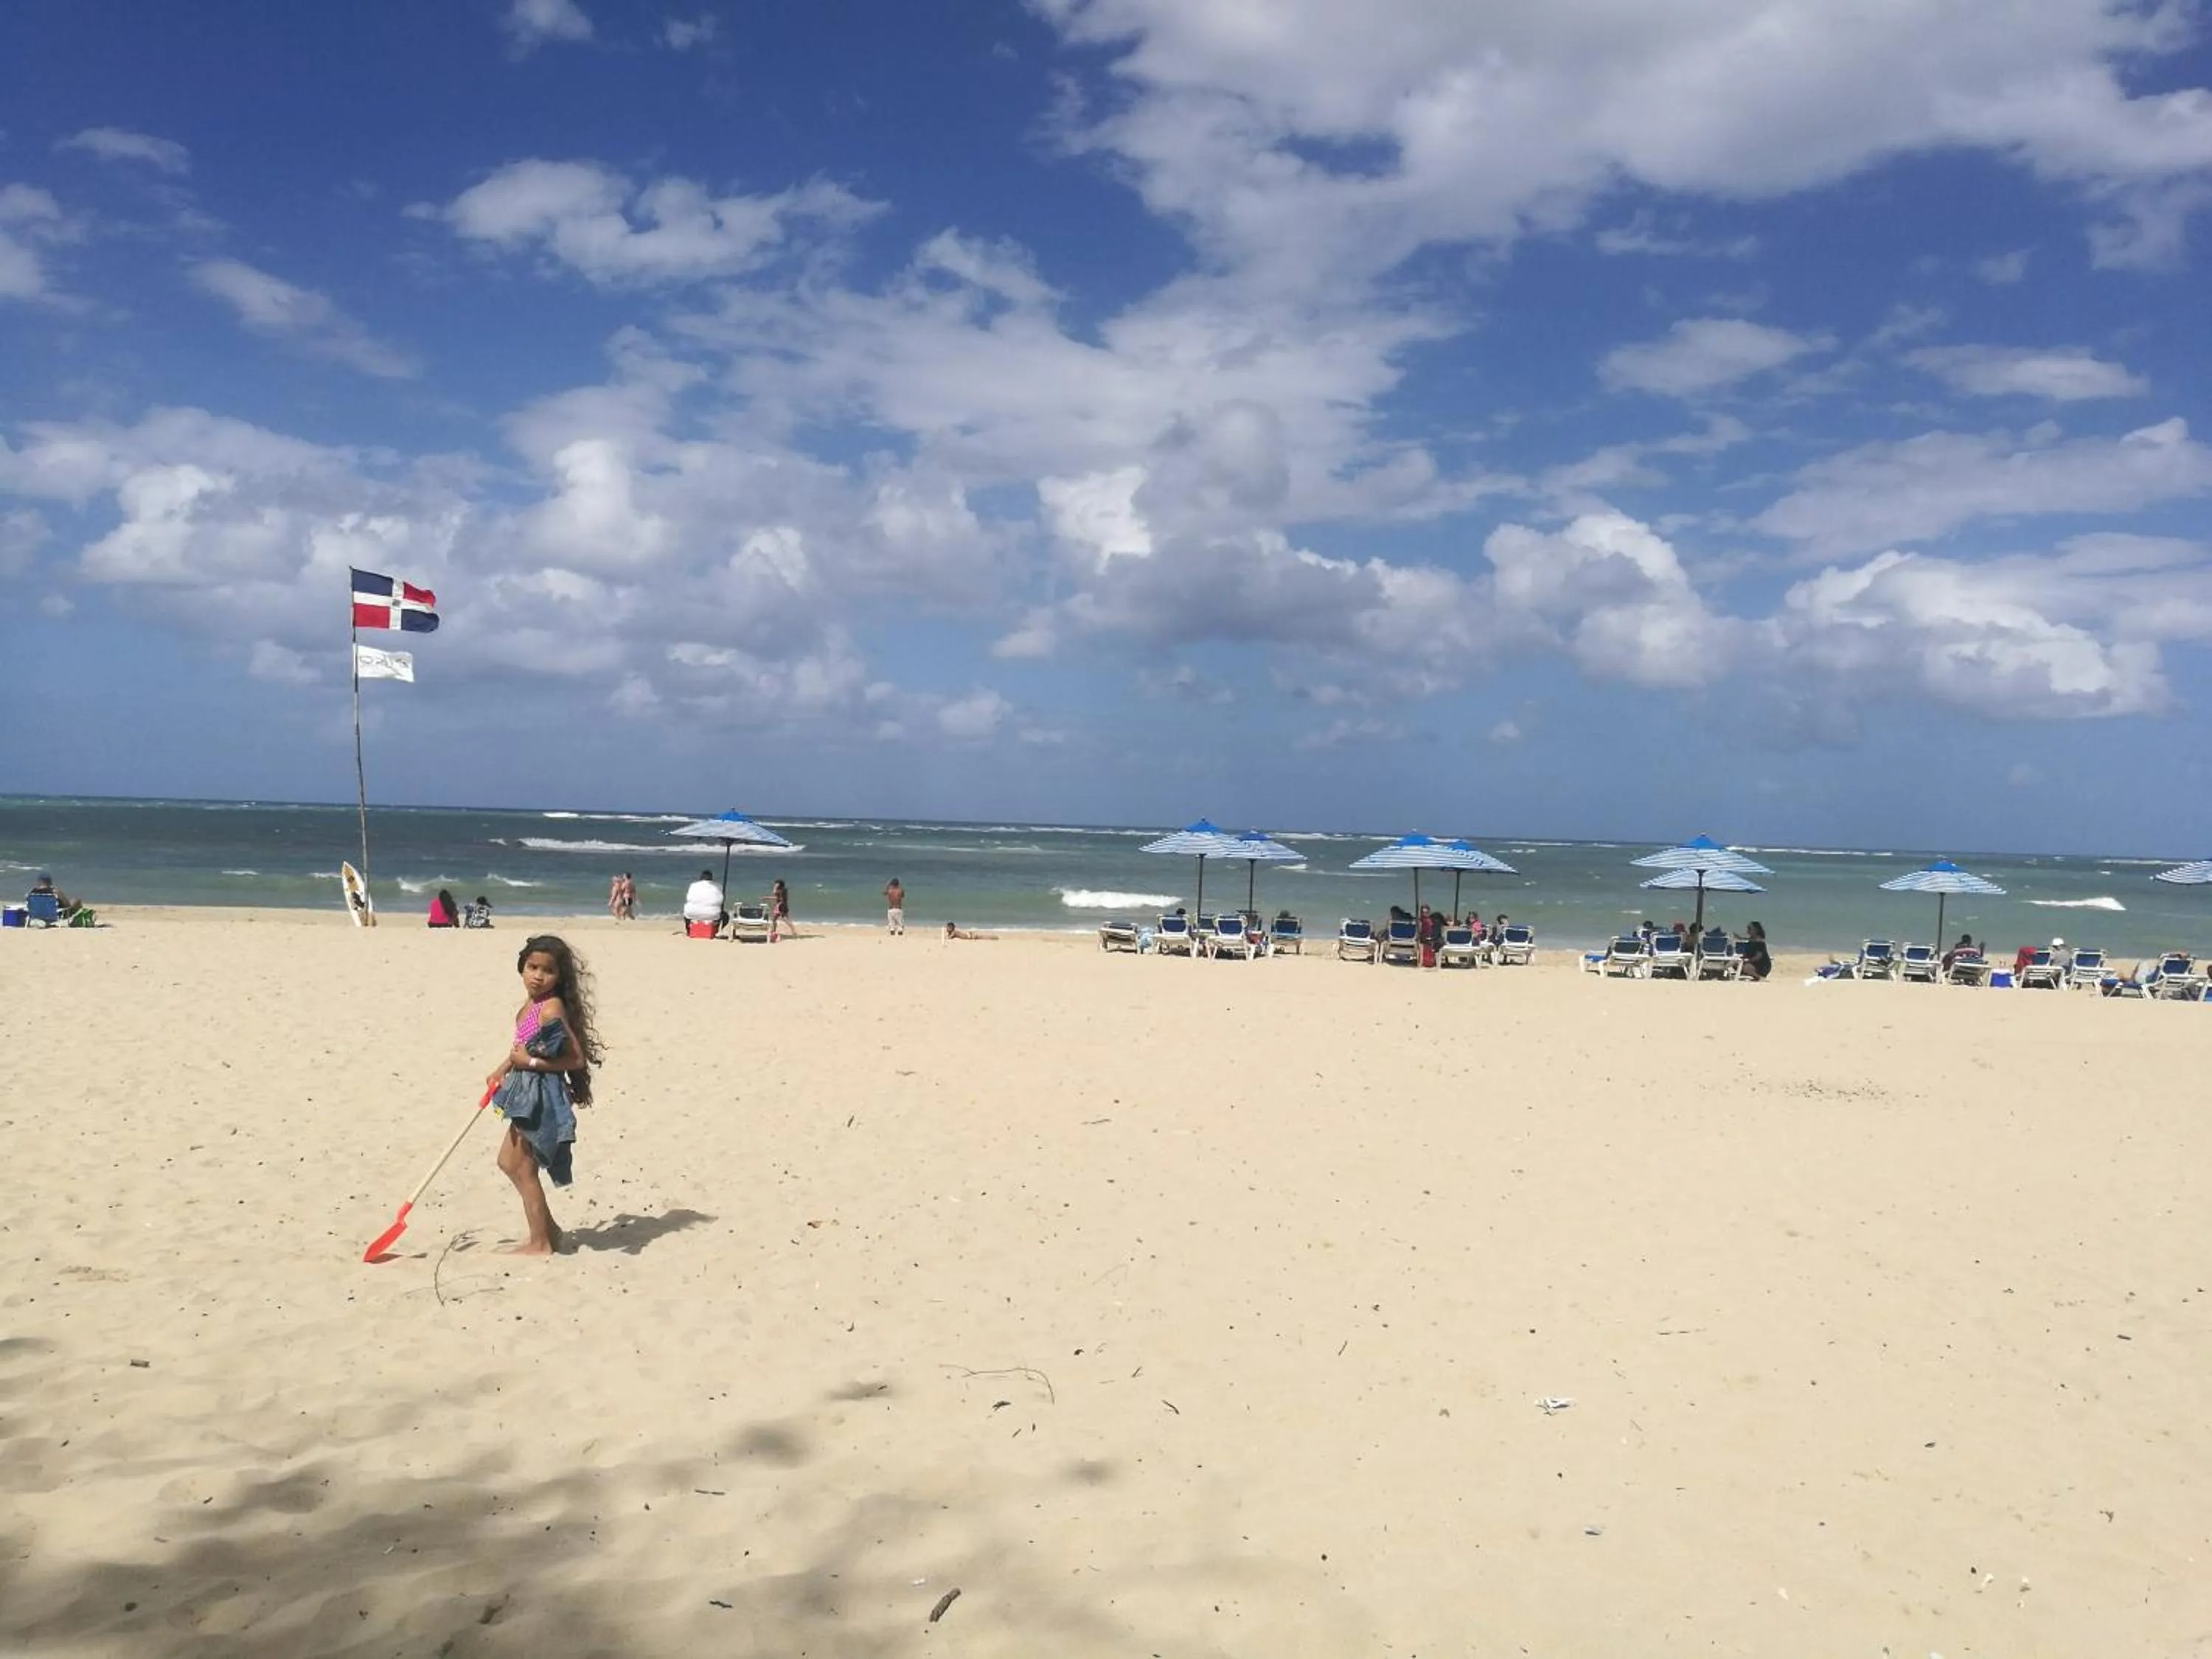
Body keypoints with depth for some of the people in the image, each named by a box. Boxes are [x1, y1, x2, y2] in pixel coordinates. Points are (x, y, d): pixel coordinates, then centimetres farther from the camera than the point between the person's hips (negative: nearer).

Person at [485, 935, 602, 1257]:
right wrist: (502, 1069, 16)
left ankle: (540, 1243, 12)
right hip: (527, 1091, 10)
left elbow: (577, 1059, -22)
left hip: (542, 1093, -10)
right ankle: (548, 1228, 30)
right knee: (508, 1162, 19)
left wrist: (531, 1062, -22)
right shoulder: (527, 1006, 7)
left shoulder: (552, 1007, -20)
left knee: (523, 1169, 0)